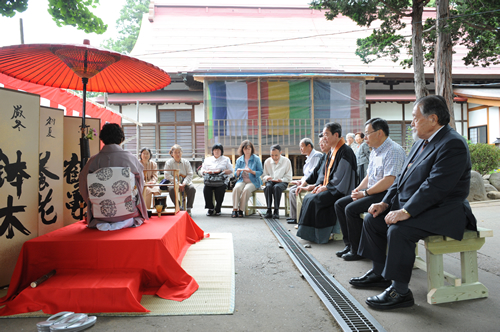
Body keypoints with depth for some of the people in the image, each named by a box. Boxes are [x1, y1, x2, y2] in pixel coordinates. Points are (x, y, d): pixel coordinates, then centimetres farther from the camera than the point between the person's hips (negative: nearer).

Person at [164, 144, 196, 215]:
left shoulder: (186, 162, 9)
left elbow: (190, 174, 1)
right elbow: (167, 175, -7)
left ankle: (188, 208, -19)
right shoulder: (168, 163, 4)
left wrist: (184, 183, -17)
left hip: (185, 182, 1)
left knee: (192, 189, -29)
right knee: (171, 189, -35)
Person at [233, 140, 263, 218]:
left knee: (246, 189, -34)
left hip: (253, 182, -2)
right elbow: (235, 175, 12)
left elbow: (260, 172, -1)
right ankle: (235, 209, -29)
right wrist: (237, 172, -12)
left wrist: (252, 171, -19)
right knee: (236, 188, -31)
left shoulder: (256, 159, 2)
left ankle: (241, 210, -25)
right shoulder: (239, 160, 12)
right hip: (242, 180, 3)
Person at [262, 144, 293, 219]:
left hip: (282, 182, -2)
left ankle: (276, 211, -35)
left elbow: (288, 177, 4)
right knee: (268, 186, -35)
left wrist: (281, 180, -16)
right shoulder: (267, 161, 11)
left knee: (276, 187, -38)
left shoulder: (286, 161, 4)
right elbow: (264, 175, 13)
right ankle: (269, 210, -33)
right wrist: (266, 178, -11)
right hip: (270, 181, 2)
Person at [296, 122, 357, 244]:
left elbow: (340, 177, -20)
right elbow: (325, 171, 17)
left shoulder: (345, 152, -15)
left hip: (339, 190, -9)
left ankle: (317, 235, -8)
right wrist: (320, 185, 2)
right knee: (308, 198, -4)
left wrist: (326, 187, -16)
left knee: (314, 200, -22)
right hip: (329, 188, 9)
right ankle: (309, 232, 0)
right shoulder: (332, 151, 14)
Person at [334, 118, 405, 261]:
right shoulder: (374, 151, 17)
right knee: (339, 204, 2)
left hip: (387, 195, -10)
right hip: (372, 192, 10)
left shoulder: (394, 151, -16)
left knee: (351, 209, -24)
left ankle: (357, 250, -8)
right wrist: (358, 189, 5)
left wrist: (365, 193, -18)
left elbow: (389, 181, -24)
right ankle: (349, 244, 6)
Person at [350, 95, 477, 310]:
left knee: (398, 230, -31)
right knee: (372, 219, 6)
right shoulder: (421, 142, 14)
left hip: (440, 211, -10)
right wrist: (385, 202, 4)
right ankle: (380, 274, 19)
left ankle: (400, 291, -15)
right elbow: (402, 177, 15)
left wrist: (406, 212, -28)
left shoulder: (452, 144, -18)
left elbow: (435, 187, -27)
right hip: (410, 204, 10)